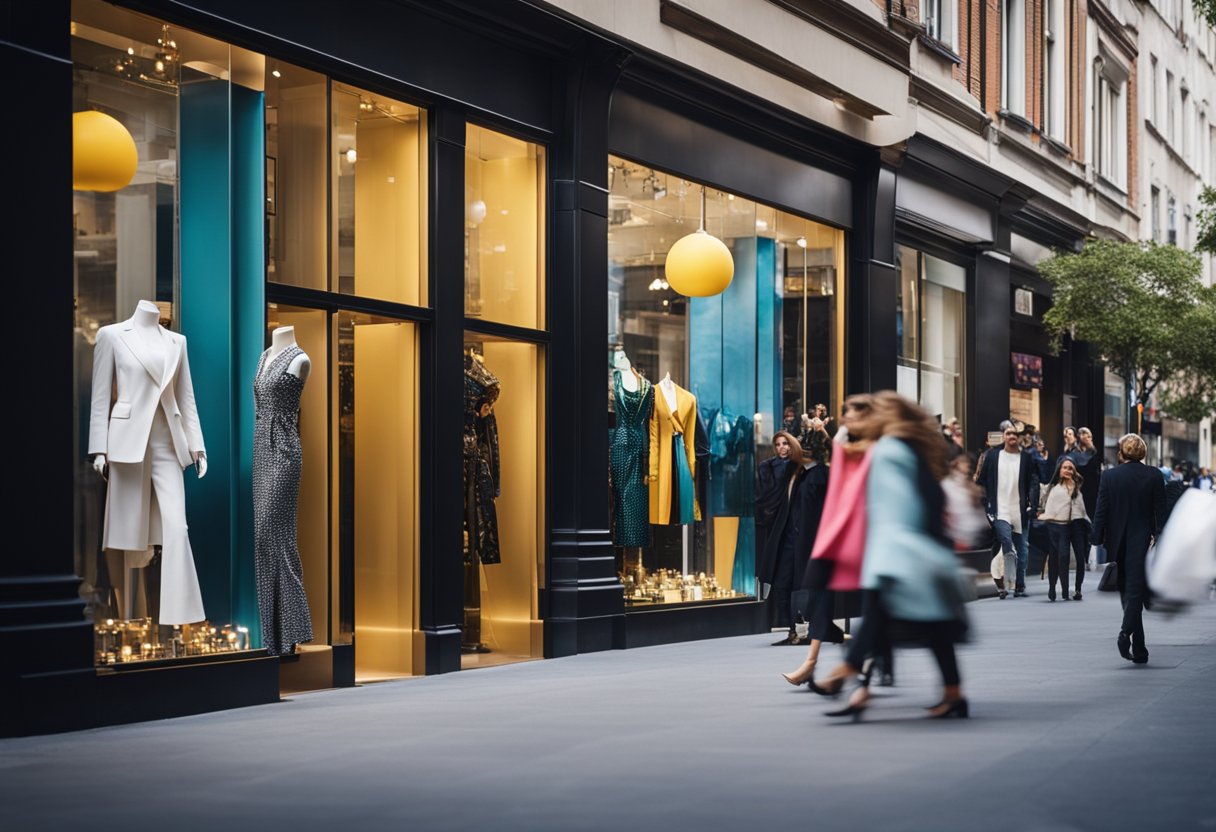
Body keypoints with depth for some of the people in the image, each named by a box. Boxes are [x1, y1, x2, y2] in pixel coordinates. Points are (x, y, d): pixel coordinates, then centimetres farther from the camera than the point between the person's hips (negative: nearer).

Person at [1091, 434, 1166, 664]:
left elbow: (1101, 511, -3)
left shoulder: (1109, 476, -3)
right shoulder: (1154, 477, -3)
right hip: (1143, 541, -2)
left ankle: (1139, 649, 17)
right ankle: (1126, 631, -29)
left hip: (1118, 542, 2)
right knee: (1136, 590, -4)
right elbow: (1160, 511, -3)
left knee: (1127, 591, 14)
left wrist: (1098, 541, 1)